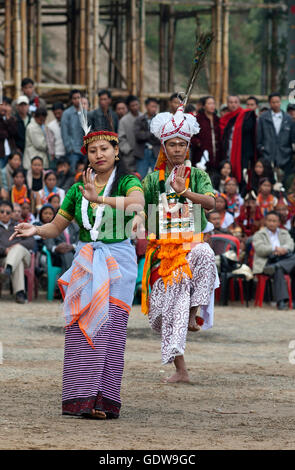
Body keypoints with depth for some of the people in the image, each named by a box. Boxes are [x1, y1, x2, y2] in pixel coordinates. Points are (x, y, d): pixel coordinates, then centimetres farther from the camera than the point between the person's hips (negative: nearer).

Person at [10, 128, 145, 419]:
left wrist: (100, 198, -35)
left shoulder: (127, 183, 0)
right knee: (81, 327, -8)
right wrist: (36, 230, -7)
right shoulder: (78, 190, 13)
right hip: (85, 262, 3)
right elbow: (56, 227, 16)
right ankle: (82, 397, -9)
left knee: (110, 328, -10)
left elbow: (137, 202, -23)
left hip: (119, 261, -3)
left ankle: (104, 400, -10)